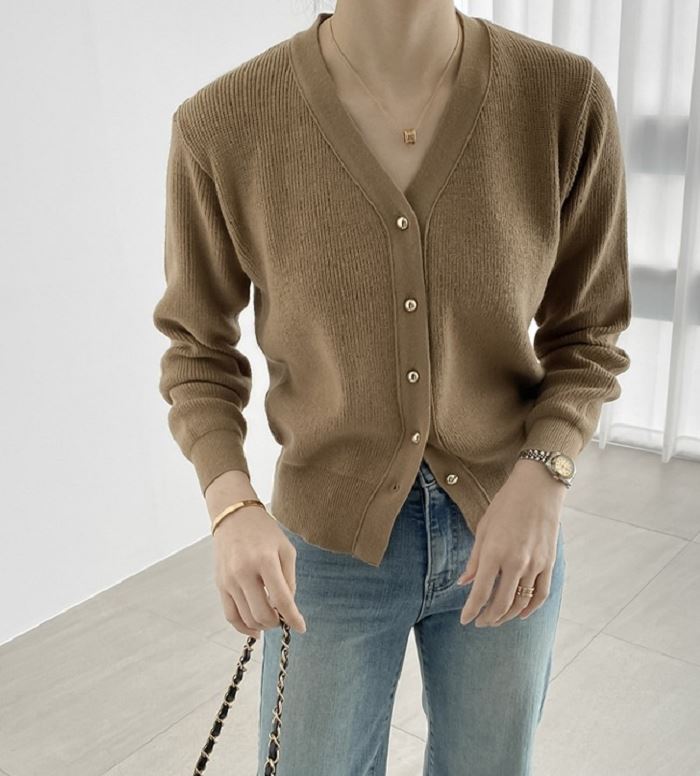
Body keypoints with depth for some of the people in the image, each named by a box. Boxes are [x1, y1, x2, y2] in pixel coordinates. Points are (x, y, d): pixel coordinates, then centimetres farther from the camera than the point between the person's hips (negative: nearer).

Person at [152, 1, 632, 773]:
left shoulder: (565, 97, -17)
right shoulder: (223, 125, -19)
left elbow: (585, 335, -4)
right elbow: (199, 350, -4)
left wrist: (541, 480, -22)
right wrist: (232, 507, -21)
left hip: (504, 537, 2)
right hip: (328, 548, -1)